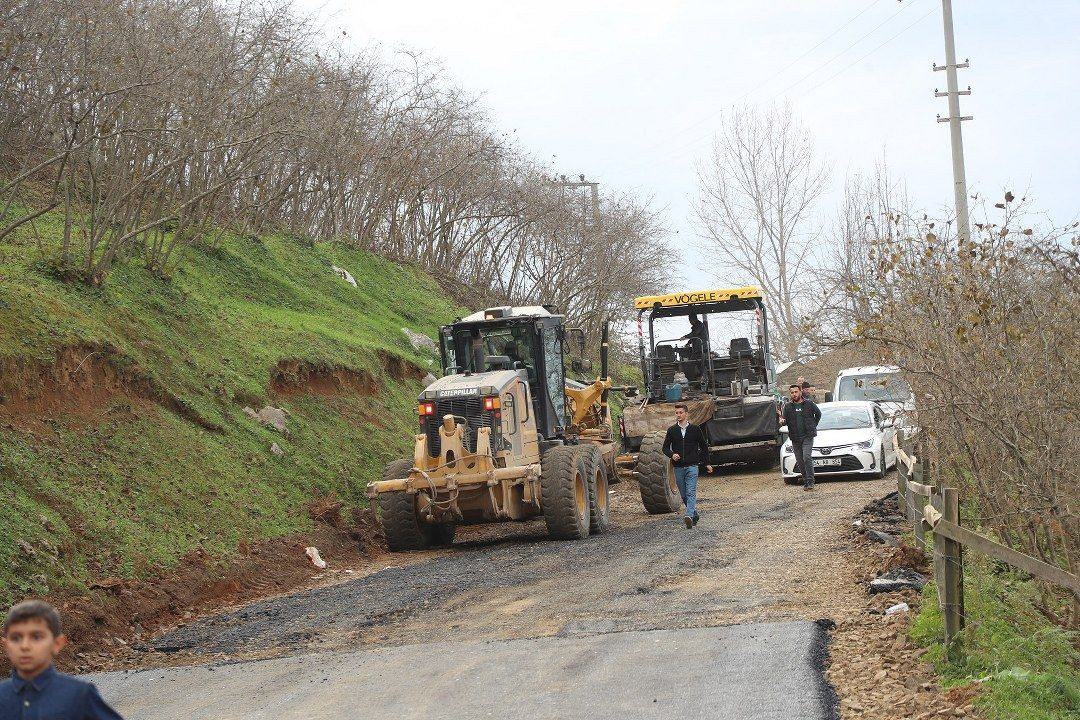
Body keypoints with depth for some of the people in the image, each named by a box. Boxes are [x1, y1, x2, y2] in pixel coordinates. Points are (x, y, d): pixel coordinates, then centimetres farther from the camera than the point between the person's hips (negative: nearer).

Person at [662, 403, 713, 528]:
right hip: (678, 467, 3)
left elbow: (704, 446, 12)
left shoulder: (695, 429, 2)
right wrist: (672, 455, -13)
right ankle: (695, 515, 24)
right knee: (684, 495, 8)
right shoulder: (672, 431, 6)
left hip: (692, 466, -3)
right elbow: (665, 448, 9)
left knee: (691, 493, -16)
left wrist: (707, 463, 12)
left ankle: (689, 516, -28)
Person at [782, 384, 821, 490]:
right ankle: (805, 481, 15)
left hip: (807, 437, -3)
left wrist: (813, 425, 10)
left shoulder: (809, 403, 1)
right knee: (800, 461, 5)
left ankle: (810, 482, -14)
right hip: (795, 438, 3)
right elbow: (785, 420, 5)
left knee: (807, 458, -17)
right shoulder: (787, 407, 6)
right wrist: (782, 421, -18)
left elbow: (818, 414, 15)